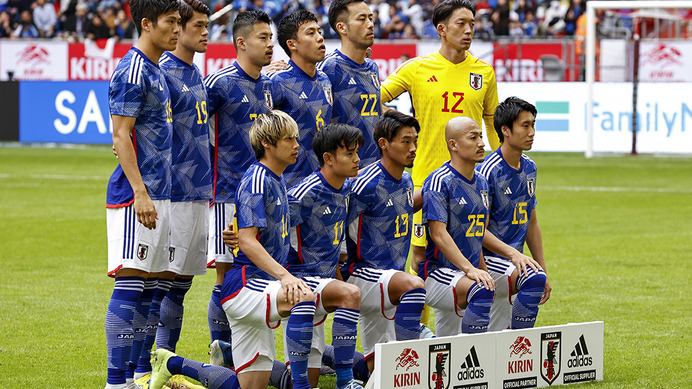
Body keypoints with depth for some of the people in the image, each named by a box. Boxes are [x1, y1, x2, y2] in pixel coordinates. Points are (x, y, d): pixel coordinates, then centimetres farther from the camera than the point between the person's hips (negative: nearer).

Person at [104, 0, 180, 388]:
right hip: (137, 195, -10)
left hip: (159, 193, 10)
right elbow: (121, 136, -17)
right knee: (129, 284, -11)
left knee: (148, 288, 10)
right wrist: (140, 193, -23)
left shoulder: (155, 71, 18)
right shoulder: (132, 71, -12)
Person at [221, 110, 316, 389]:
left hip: (260, 286, 10)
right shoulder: (256, 181, -11)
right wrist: (285, 275, -31)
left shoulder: (277, 181, 18)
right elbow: (247, 241, -21)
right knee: (304, 297, -36)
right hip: (242, 283, -10)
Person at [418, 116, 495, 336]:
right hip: (437, 272, -8)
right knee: (481, 291, -35)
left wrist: (484, 273, 17)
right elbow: (438, 234, -20)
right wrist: (469, 269, -30)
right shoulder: (440, 182, -12)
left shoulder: (481, 184, 15)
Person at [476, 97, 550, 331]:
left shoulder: (529, 168, 11)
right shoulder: (488, 171, -14)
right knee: (533, 278, -33)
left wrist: (543, 271, 18)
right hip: (488, 260, -8)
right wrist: (513, 254, -29)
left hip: (514, 260, 8)